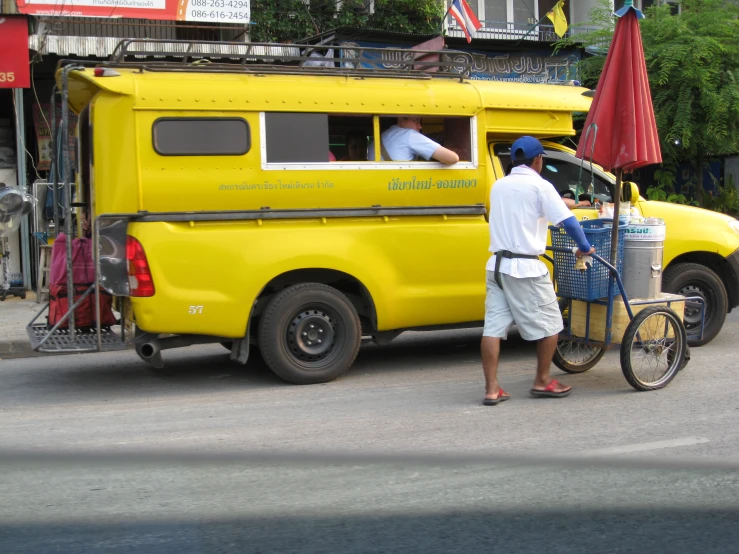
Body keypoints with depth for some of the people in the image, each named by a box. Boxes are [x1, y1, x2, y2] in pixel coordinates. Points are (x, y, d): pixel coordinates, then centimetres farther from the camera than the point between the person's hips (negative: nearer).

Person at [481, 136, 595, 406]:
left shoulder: (498, 185, 13)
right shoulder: (539, 185, -7)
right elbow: (568, 222, -11)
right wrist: (585, 247, 3)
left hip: (497, 265, 6)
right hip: (526, 268, -6)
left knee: (493, 327, 3)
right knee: (549, 325, 10)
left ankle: (491, 389, 2)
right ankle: (542, 382, 18)